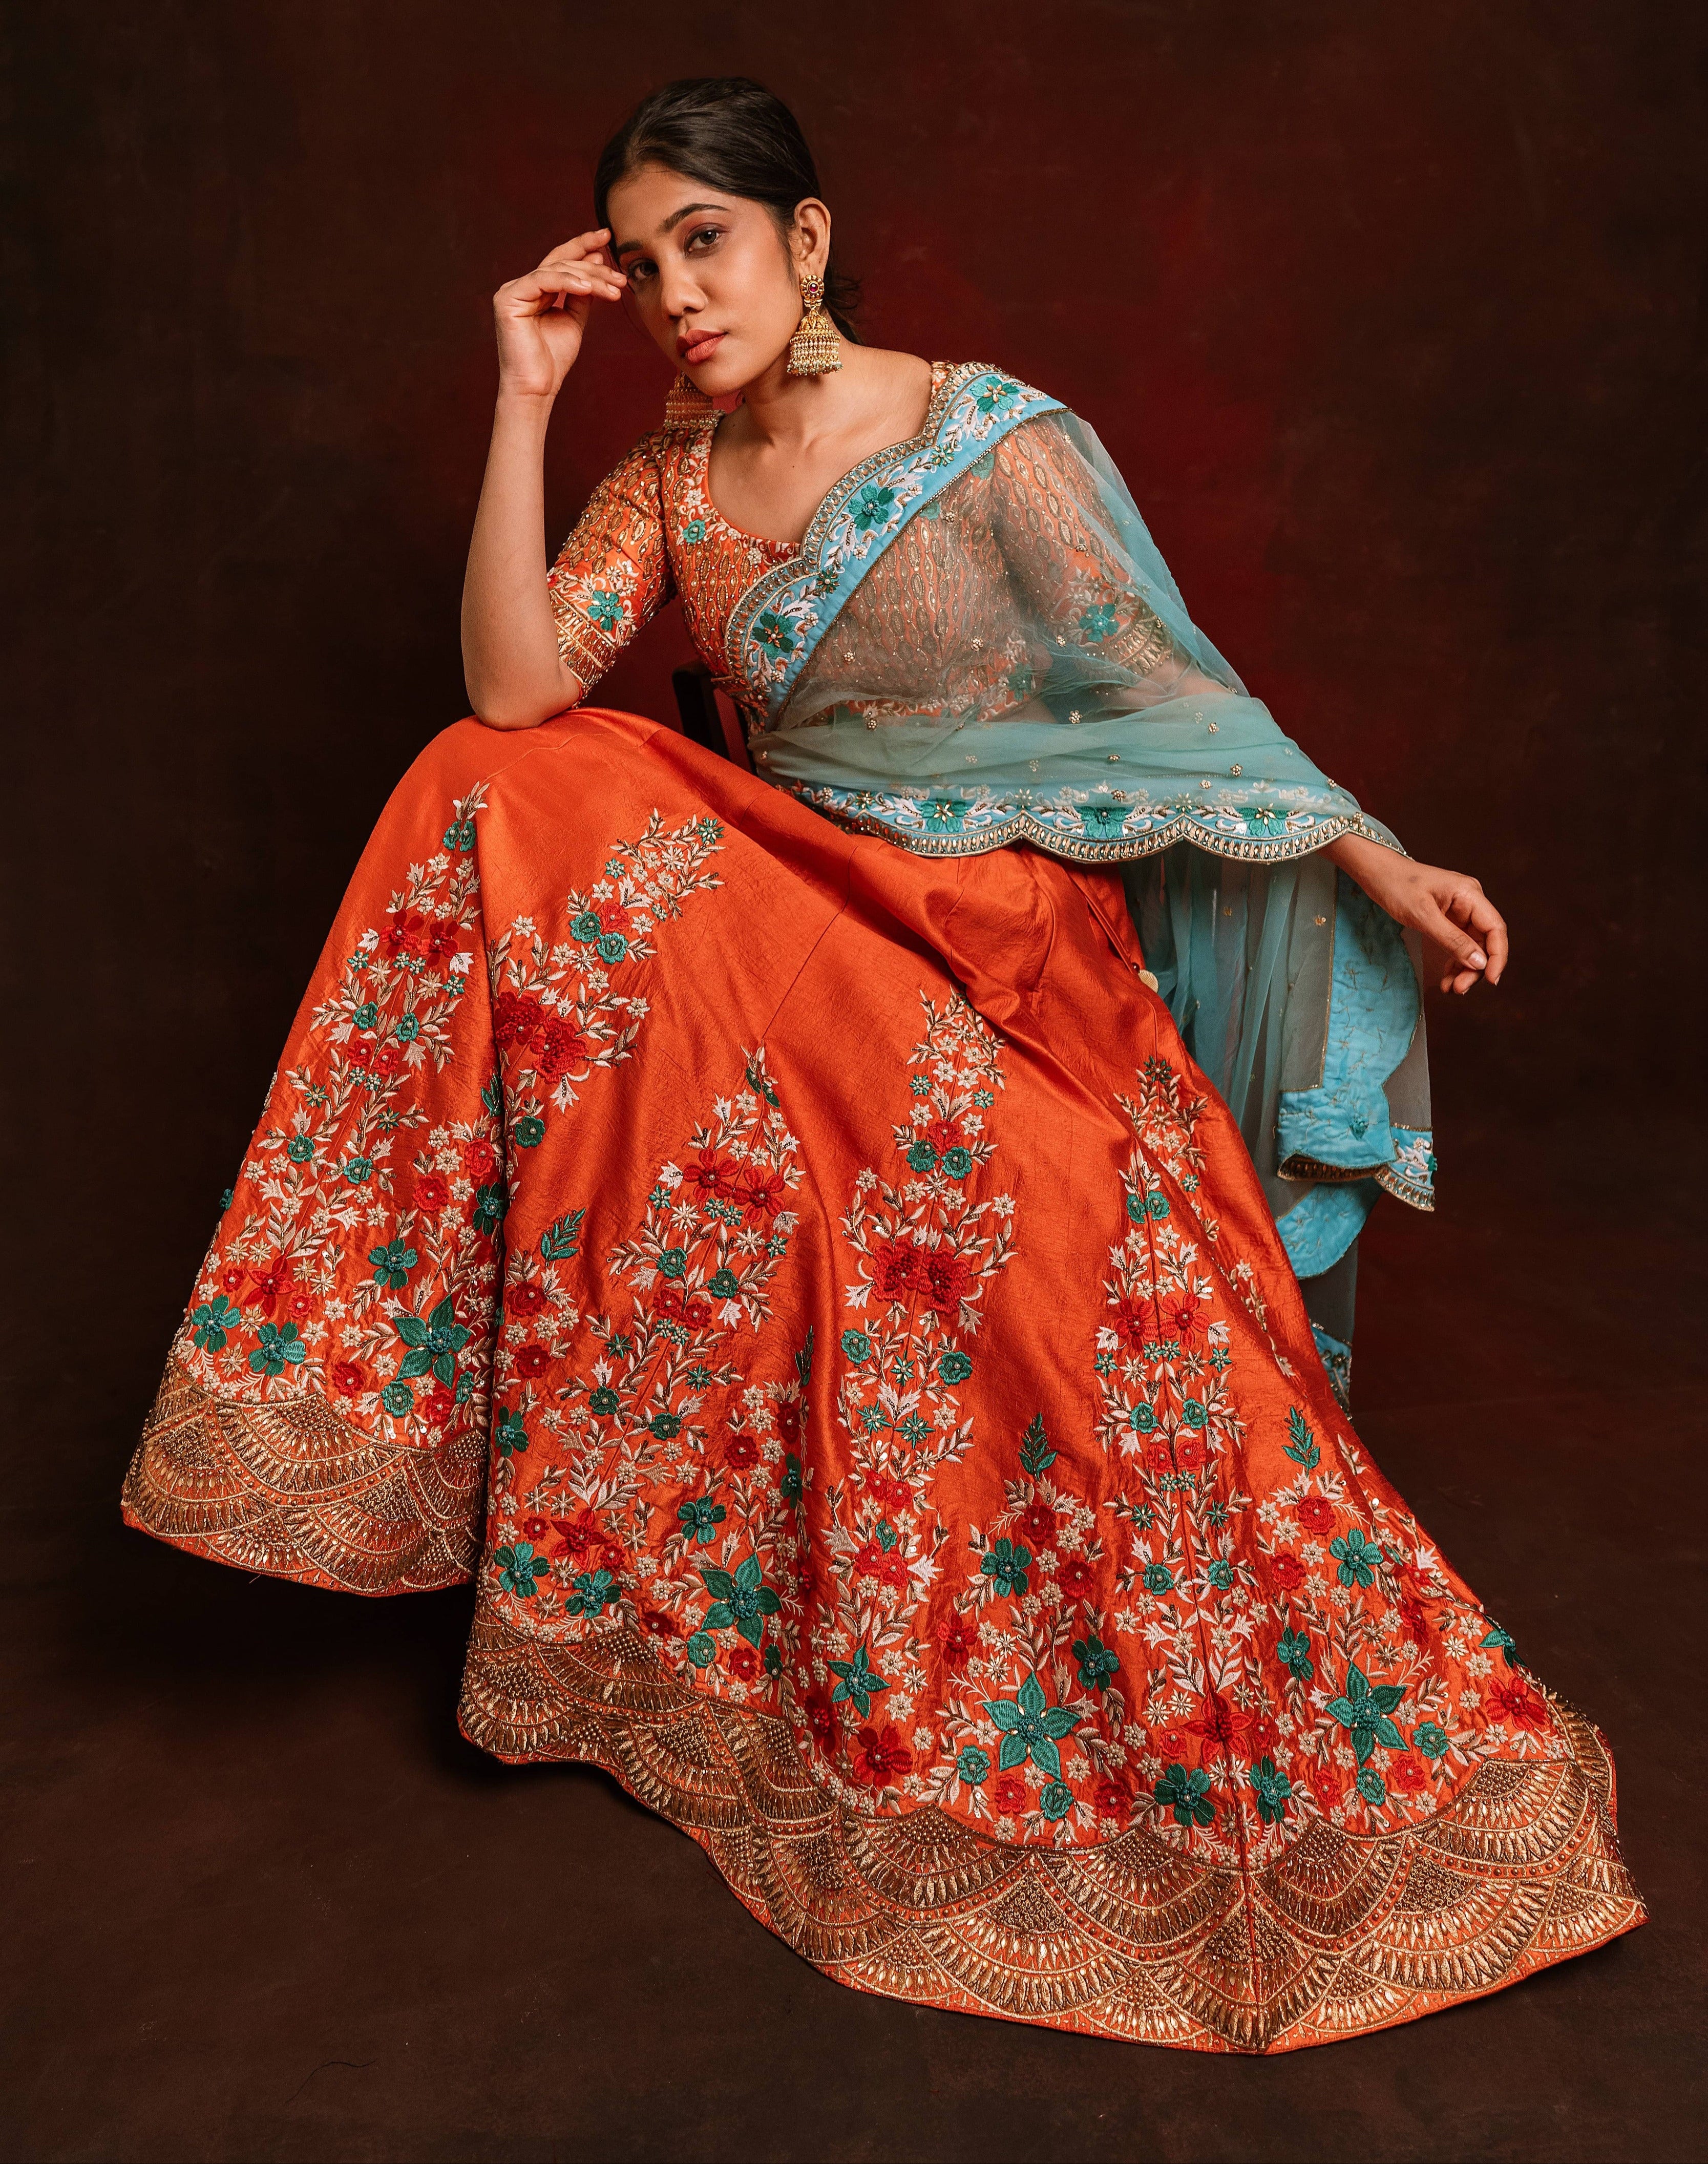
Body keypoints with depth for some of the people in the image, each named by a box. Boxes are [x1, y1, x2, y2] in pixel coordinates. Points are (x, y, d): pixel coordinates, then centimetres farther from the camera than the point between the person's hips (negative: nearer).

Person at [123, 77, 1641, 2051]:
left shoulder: (1000, 445, -6)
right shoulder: (674, 476, 9)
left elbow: (1172, 693, -5)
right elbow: (518, 681, -4)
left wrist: (1376, 861, -12)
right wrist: (523, 399, -5)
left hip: (1008, 924, -4)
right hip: (791, 893, 5)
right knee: (503, 800, -16)